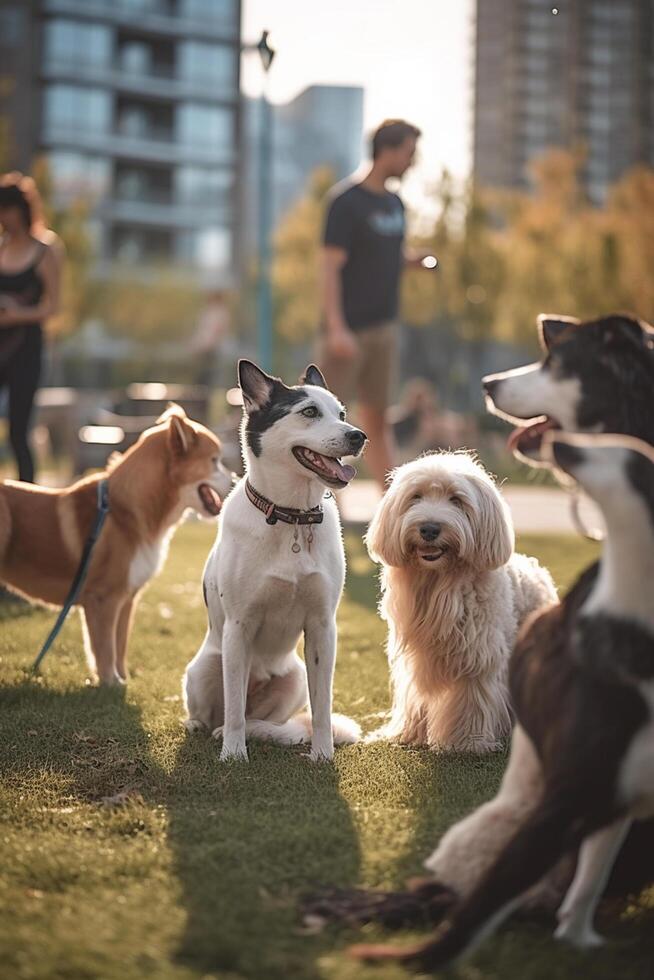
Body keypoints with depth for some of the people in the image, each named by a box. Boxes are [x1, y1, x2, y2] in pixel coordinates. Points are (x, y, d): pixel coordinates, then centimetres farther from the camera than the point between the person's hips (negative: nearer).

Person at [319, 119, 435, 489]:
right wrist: (336, 328, -22)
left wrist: (414, 260, -1)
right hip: (349, 329, -7)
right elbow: (331, 266, -15)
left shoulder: (394, 203, 13)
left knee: (377, 417, 10)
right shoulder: (347, 201, -10)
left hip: (384, 326, 7)